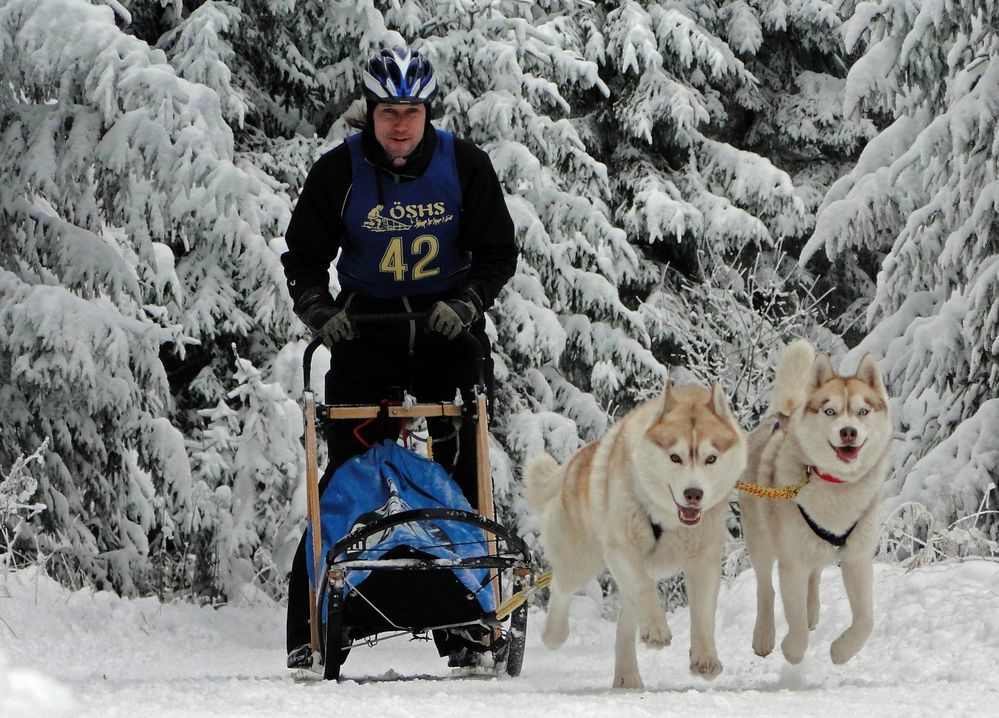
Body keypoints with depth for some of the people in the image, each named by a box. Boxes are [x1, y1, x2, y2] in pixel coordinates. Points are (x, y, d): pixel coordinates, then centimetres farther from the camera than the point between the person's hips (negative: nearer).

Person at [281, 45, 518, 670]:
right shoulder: (339, 171, -5)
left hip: (449, 330, 1)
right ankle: (310, 630, -5)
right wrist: (319, 310, -16)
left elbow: (499, 252, 1)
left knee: (463, 473, -4)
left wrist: (466, 303, -16)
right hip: (366, 329, -1)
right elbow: (304, 255, 2)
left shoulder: (465, 165, -4)